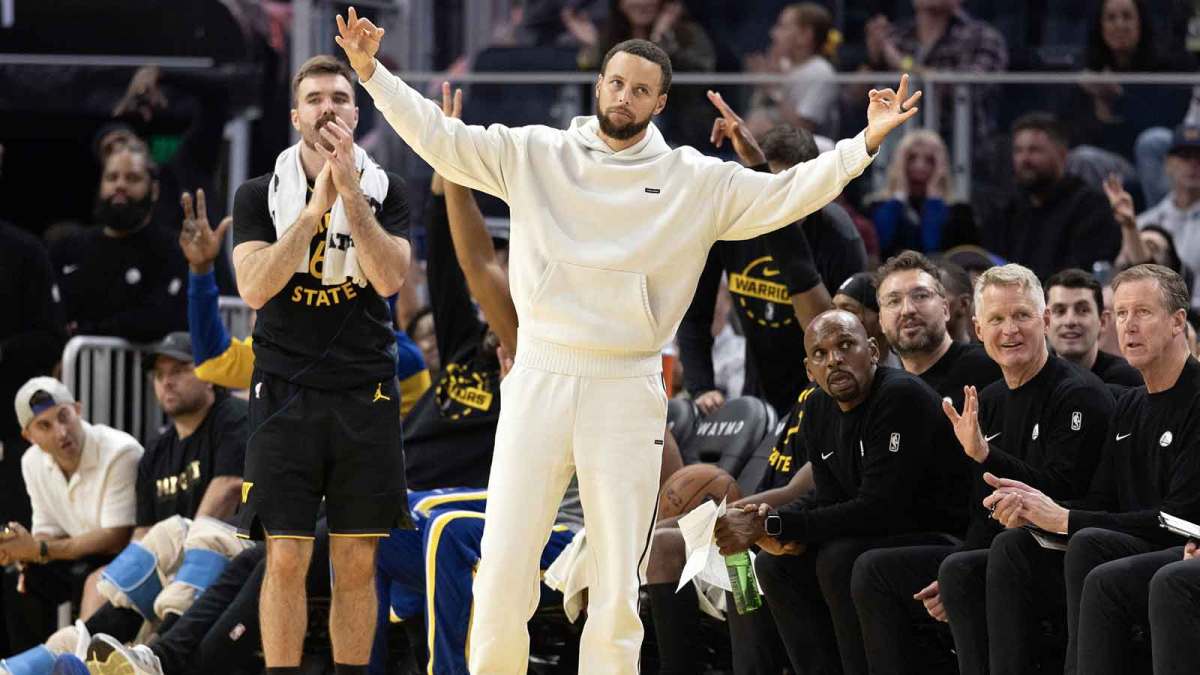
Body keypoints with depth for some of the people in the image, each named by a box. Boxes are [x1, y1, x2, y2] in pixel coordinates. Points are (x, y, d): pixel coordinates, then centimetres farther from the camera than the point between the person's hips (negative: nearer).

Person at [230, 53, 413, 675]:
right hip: (285, 390, -1)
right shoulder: (260, 195, 4)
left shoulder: (385, 191, 5)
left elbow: (389, 279, -11)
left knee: (356, 562, 4)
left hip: (365, 395, 1)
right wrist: (314, 209, -18)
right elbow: (254, 289, -11)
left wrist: (351, 194, -19)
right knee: (286, 559, -6)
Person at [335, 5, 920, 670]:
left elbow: (787, 195, 1)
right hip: (538, 383, 0)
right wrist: (371, 72, -6)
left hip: (626, 396, 0)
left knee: (617, 586, 3)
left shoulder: (698, 183, 4)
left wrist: (866, 142, -11)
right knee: (503, 568, -1)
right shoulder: (535, 155, 5)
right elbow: (440, 140, 3)